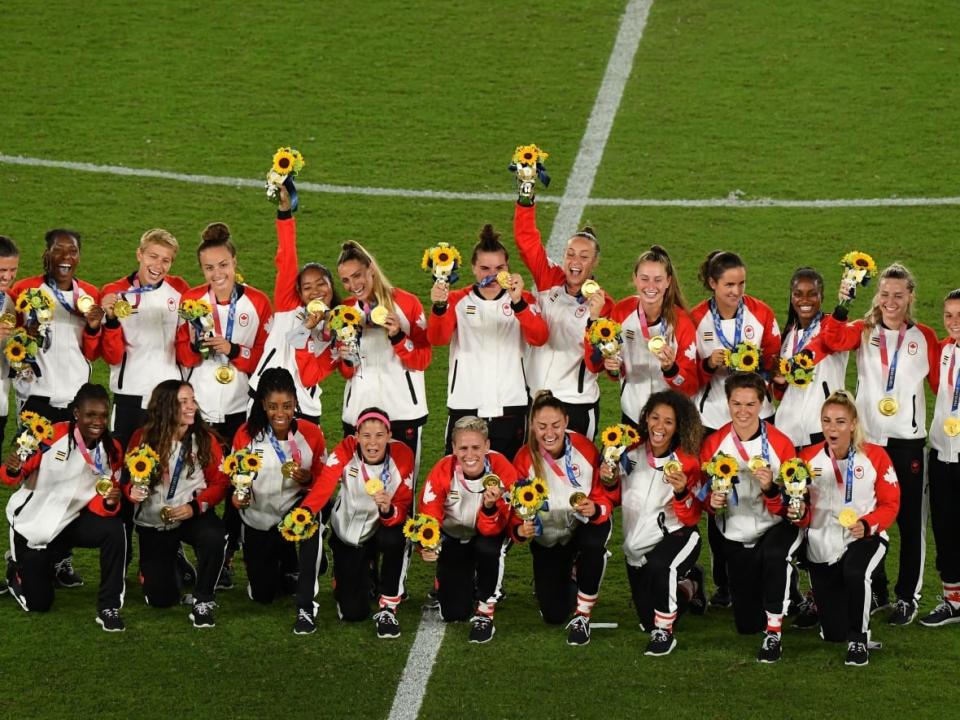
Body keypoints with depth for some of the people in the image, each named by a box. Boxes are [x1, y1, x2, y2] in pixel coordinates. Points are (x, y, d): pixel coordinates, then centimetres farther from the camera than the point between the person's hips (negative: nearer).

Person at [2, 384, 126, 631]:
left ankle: (109, 608, -15)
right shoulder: (52, 436, -22)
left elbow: (101, 503, -7)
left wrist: (110, 502, -30)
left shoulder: (112, 451, -10)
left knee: (114, 530, -29)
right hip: (32, 524, -2)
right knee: (37, 603, 3)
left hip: (72, 519, 2)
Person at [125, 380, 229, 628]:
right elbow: (127, 479, 1)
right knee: (160, 599, 2)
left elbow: (220, 482, -6)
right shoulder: (142, 438, -8)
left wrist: (196, 506, -22)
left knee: (214, 537, -38)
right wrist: (132, 491, -22)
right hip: (152, 522, 1)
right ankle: (170, 563, 40)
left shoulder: (205, 439, -7)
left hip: (192, 516, -1)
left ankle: (203, 601, -14)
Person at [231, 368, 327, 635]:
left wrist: (308, 479, -25)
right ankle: (282, 560, 46)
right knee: (262, 595, 8)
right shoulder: (246, 434, -12)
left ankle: (306, 607, -32)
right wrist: (236, 494, -22)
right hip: (258, 519, 2)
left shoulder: (311, 433, -12)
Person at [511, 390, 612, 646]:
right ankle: (566, 584, 36)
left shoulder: (584, 448, -21)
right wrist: (520, 530, -40)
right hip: (548, 540, 1)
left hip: (586, 526, -1)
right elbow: (516, 512, -16)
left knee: (593, 542, -39)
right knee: (553, 614, -5)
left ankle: (582, 616, -16)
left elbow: (604, 497, -16)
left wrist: (595, 509, -40)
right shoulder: (524, 460, -19)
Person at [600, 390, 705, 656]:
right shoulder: (632, 452, -4)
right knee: (647, 622, 14)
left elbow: (690, 519, -15)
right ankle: (687, 586, 45)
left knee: (658, 566, -42)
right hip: (637, 544, 5)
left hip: (676, 536, -5)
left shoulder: (687, 463, -14)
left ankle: (664, 633, -20)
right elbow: (616, 499, 9)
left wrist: (681, 492, -34)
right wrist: (611, 482, -12)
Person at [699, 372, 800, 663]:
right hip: (736, 537, 3)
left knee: (774, 553, -41)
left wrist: (771, 490, -33)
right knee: (747, 624, 8)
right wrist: (713, 502, -20)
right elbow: (705, 497, 3)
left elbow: (787, 508, -12)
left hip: (776, 528, -3)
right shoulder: (713, 444, -7)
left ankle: (774, 633, -27)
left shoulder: (780, 444, -14)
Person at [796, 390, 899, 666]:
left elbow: (890, 504, -5)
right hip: (822, 544, 2)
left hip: (864, 538, -2)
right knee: (833, 634, 4)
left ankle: (859, 638, -17)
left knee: (854, 572, -40)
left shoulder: (875, 456, -7)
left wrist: (867, 525, -23)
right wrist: (799, 513, -22)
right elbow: (803, 514, 2)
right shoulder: (808, 457, -4)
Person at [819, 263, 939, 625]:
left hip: (908, 439, -2)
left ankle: (908, 596, 12)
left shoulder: (924, 337, 4)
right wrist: (841, 307, -27)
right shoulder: (864, 332, 5)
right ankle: (875, 592, 20)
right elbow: (833, 339, -15)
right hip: (867, 437, 2)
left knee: (910, 520, 3)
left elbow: (941, 381, 4)